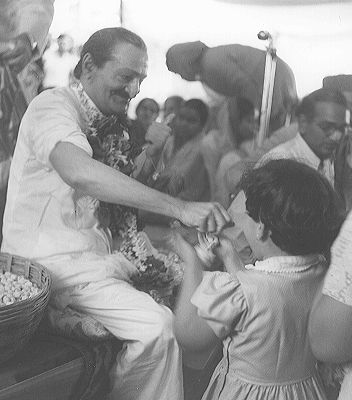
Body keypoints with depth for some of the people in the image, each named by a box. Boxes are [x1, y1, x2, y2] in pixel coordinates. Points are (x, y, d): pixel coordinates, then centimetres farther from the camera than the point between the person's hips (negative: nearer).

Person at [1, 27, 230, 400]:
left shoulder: (109, 124, 12)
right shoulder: (54, 105, -14)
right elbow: (78, 172, -36)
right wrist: (179, 207, -38)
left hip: (100, 252, 8)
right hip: (52, 257, -8)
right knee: (155, 327, -21)